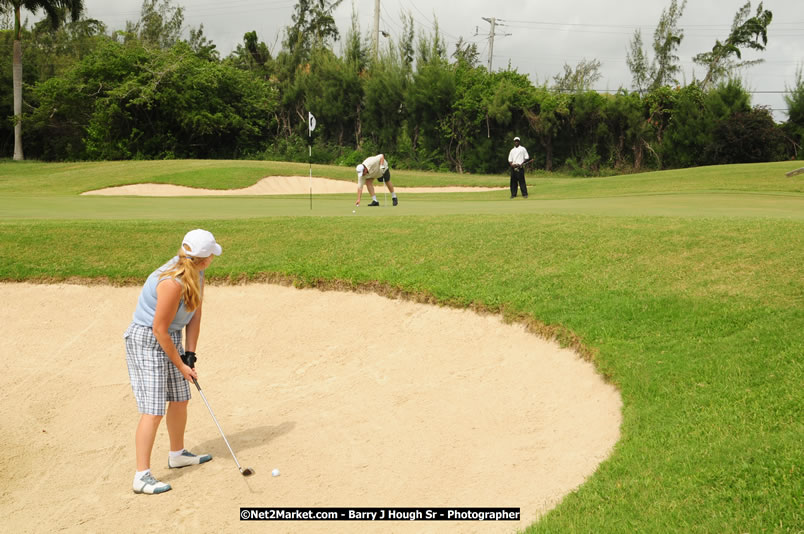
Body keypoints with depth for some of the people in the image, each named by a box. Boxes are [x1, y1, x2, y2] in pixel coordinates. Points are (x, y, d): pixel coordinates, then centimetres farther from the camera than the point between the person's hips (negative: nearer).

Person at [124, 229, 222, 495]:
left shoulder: (196, 274, -3)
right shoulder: (173, 283, -30)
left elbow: (195, 315, 2)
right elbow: (160, 329, -23)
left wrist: (190, 355, -2)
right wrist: (180, 365, -14)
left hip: (171, 339, 9)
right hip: (146, 341, -9)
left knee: (180, 399, 17)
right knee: (153, 410, -10)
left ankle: (177, 454, 38)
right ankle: (142, 476, -5)